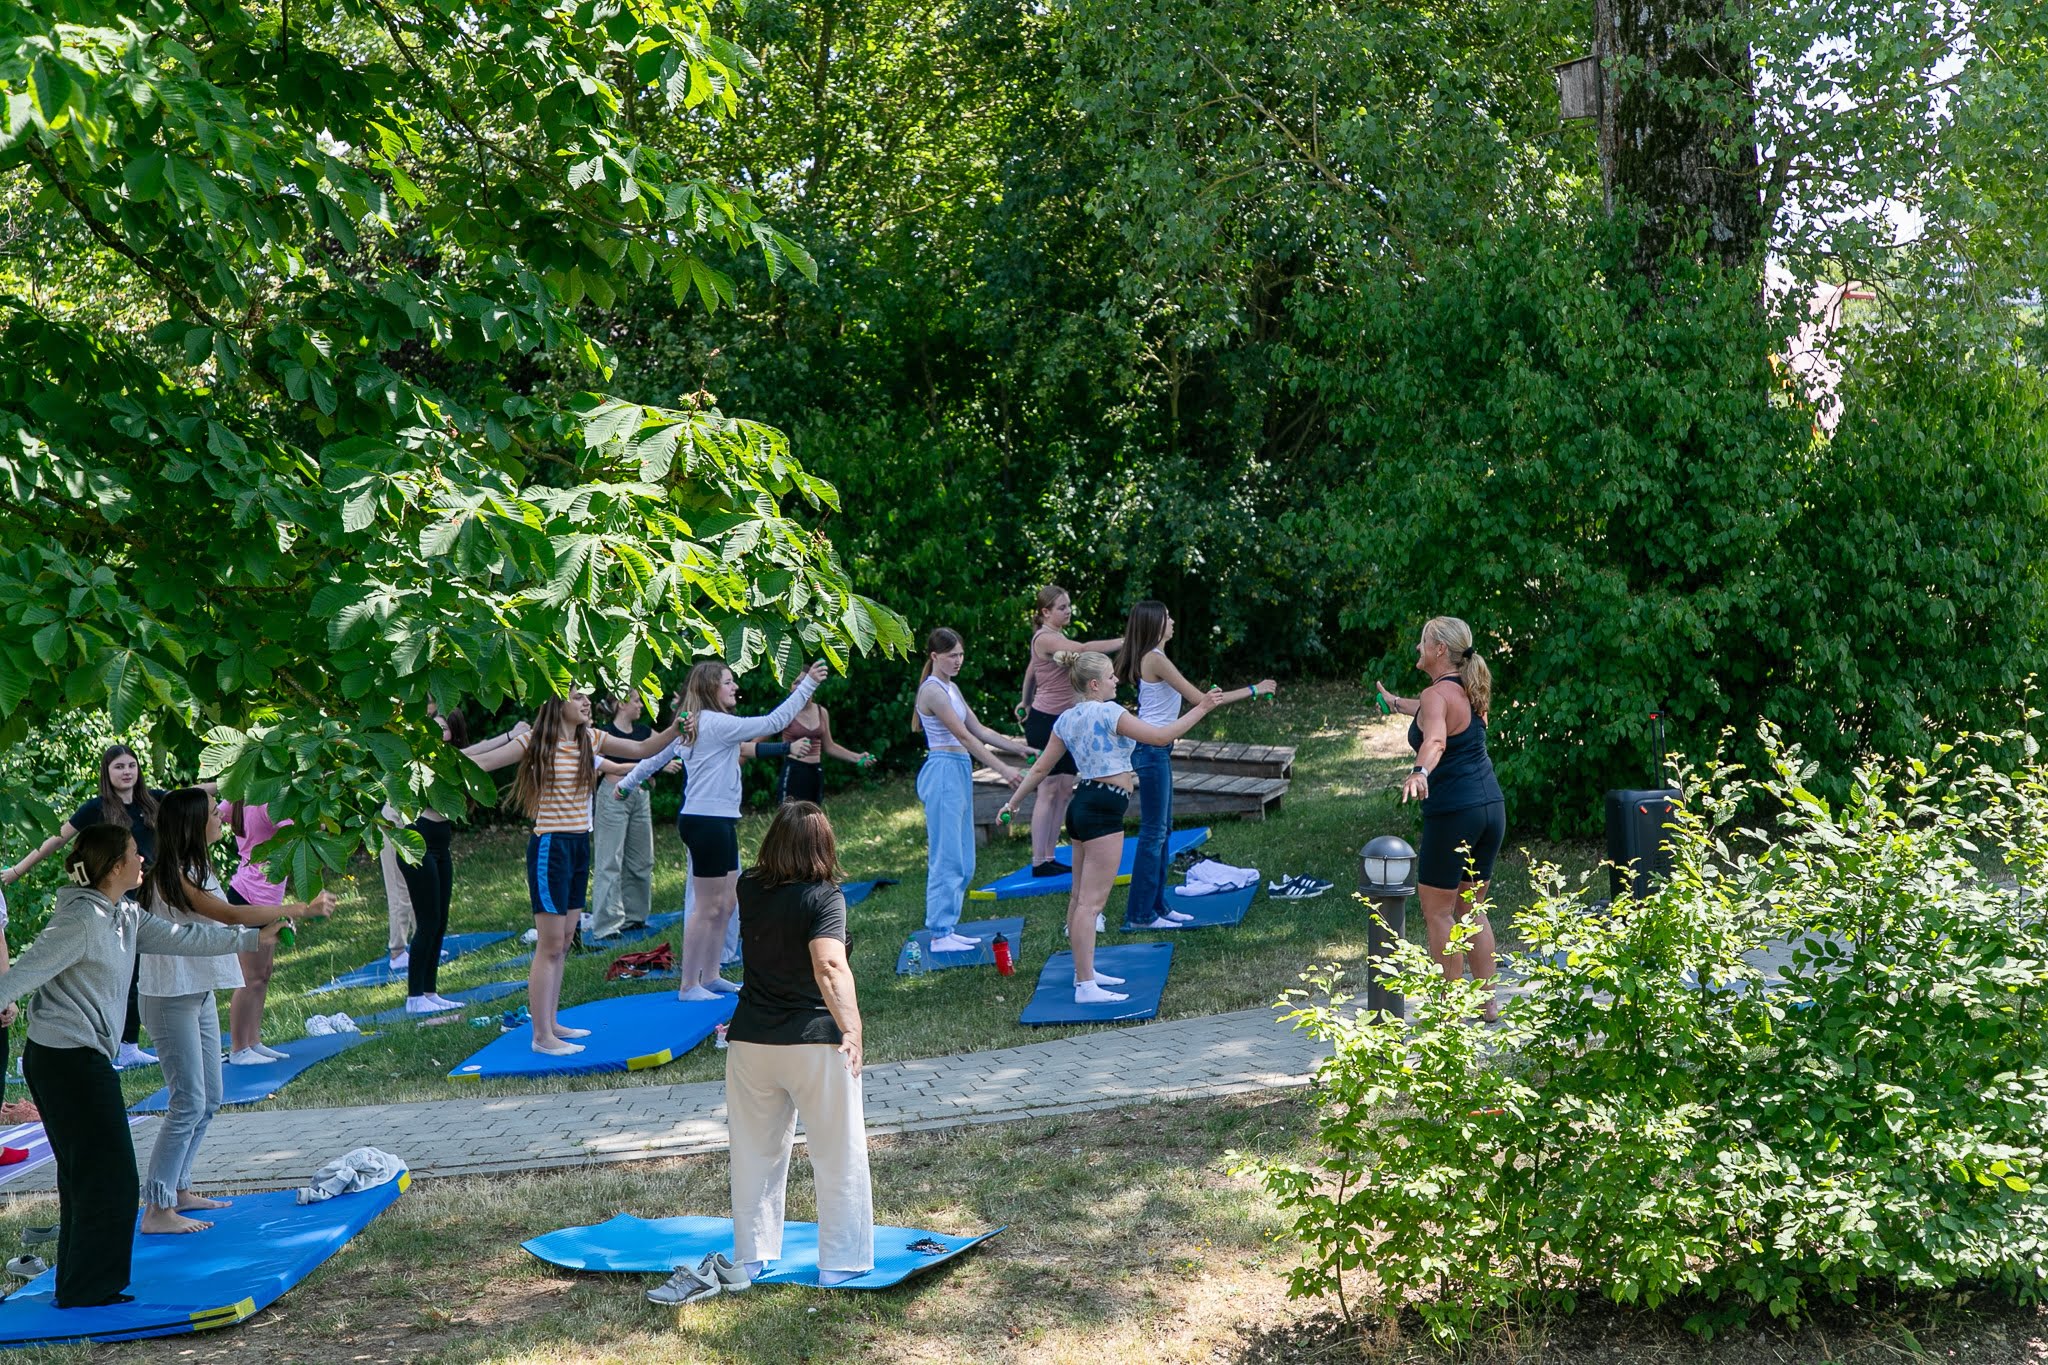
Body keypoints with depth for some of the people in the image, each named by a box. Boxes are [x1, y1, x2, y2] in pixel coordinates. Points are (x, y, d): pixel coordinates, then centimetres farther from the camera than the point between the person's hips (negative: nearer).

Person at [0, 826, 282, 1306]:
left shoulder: (125, 916, 10)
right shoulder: (81, 920, -18)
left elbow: (183, 937, 16)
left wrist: (254, 937, 16)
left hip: (83, 1058, 10)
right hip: (67, 1060, -10)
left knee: (85, 1176, 17)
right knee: (108, 1178, -4)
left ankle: (77, 1286, 26)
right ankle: (88, 1290, 6)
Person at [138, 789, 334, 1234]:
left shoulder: (196, 869, 11)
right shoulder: (170, 876, -19)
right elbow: (229, 914, -26)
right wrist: (301, 910, -25)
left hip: (200, 993, 10)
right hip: (171, 999, -10)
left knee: (208, 1099, 14)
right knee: (188, 1103, -10)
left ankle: (179, 1191, 24)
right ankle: (156, 1210, -5)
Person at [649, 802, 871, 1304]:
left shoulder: (749, 888, 2)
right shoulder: (824, 897, -13)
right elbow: (829, 966, -28)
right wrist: (851, 1030, -33)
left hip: (750, 1041, 5)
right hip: (815, 1042, -5)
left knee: (755, 1154, 17)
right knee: (838, 1155, 8)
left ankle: (750, 1257, 24)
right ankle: (843, 1261, 14)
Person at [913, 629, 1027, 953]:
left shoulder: (951, 688, 16)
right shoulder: (932, 690, -14)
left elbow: (978, 730, 18)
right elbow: (963, 735, -18)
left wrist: (1018, 748, 10)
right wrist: (1002, 768, -21)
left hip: (960, 772, 10)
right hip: (943, 771, -10)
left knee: (963, 861, 11)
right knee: (946, 857, -7)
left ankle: (948, 928, 16)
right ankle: (940, 934, -4)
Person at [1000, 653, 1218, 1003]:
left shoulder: (1066, 719, 10)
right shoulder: (1108, 712, -14)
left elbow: (1041, 767, 13)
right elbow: (1160, 736, -15)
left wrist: (1014, 801, 22)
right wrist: (1200, 709, -7)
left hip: (1084, 803, 10)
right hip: (1103, 809, -10)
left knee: (1081, 896, 18)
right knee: (1092, 901, -10)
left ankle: (1084, 971, 29)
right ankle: (1086, 987, -10)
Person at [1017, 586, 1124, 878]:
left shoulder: (1056, 637, 14)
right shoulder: (1045, 638, -17)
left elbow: (1031, 669, 27)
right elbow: (1084, 649, -32)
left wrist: (1027, 702, 39)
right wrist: (1126, 642, -33)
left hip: (1064, 722, 9)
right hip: (1044, 722, -9)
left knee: (1065, 789, 7)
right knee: (1048, 791, -7)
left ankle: (1050, 856, 12)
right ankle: (1039, 862, -3)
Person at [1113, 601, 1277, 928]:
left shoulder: (1148, 658, 13)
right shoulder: (1156, 659, -17)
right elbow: (1199, 700, -16)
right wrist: (1252, 690, -11)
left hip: (1156, 750, 10)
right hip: (1152, 750, -10)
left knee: (1162, 829, 14)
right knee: (1153, 832, -4)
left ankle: (1156, 905, 21)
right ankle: (1140, 914, 1)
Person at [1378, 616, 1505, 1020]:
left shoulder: (1436, 695, -12)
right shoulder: (1470, 692, 14)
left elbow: (1435, 740, -34)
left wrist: (1420, 772, -53)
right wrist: (1396, 703, 54)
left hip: (1453, 812, -8)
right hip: (1492, 806, 8)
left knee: (1438, 911, 3)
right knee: (1472, 908, 18)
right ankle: (1487, 1002, 19)